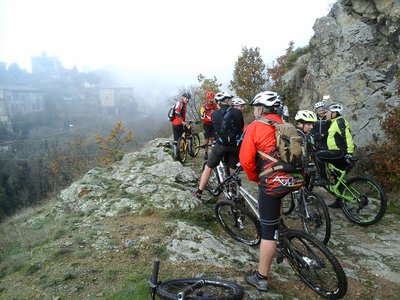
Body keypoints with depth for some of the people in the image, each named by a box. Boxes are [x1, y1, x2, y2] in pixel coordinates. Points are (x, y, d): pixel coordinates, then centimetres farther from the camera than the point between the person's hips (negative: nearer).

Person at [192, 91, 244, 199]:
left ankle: (199, 192, 17)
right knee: (232, 171, 16)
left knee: (208, 168, 11)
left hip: (220, 145, 0)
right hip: (235, 146, 1)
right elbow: (242, 128, 7)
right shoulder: (238, 112, -4)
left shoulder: (214, 114, -3)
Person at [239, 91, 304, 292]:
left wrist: (255, 178, 10)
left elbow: (246, 160, -7)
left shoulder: (256, 126, -2)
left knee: (268, 231, 2)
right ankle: (280, 228, 44)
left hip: (273, 183, -6)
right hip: (296, 180, 7)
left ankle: (261, 279, 13)